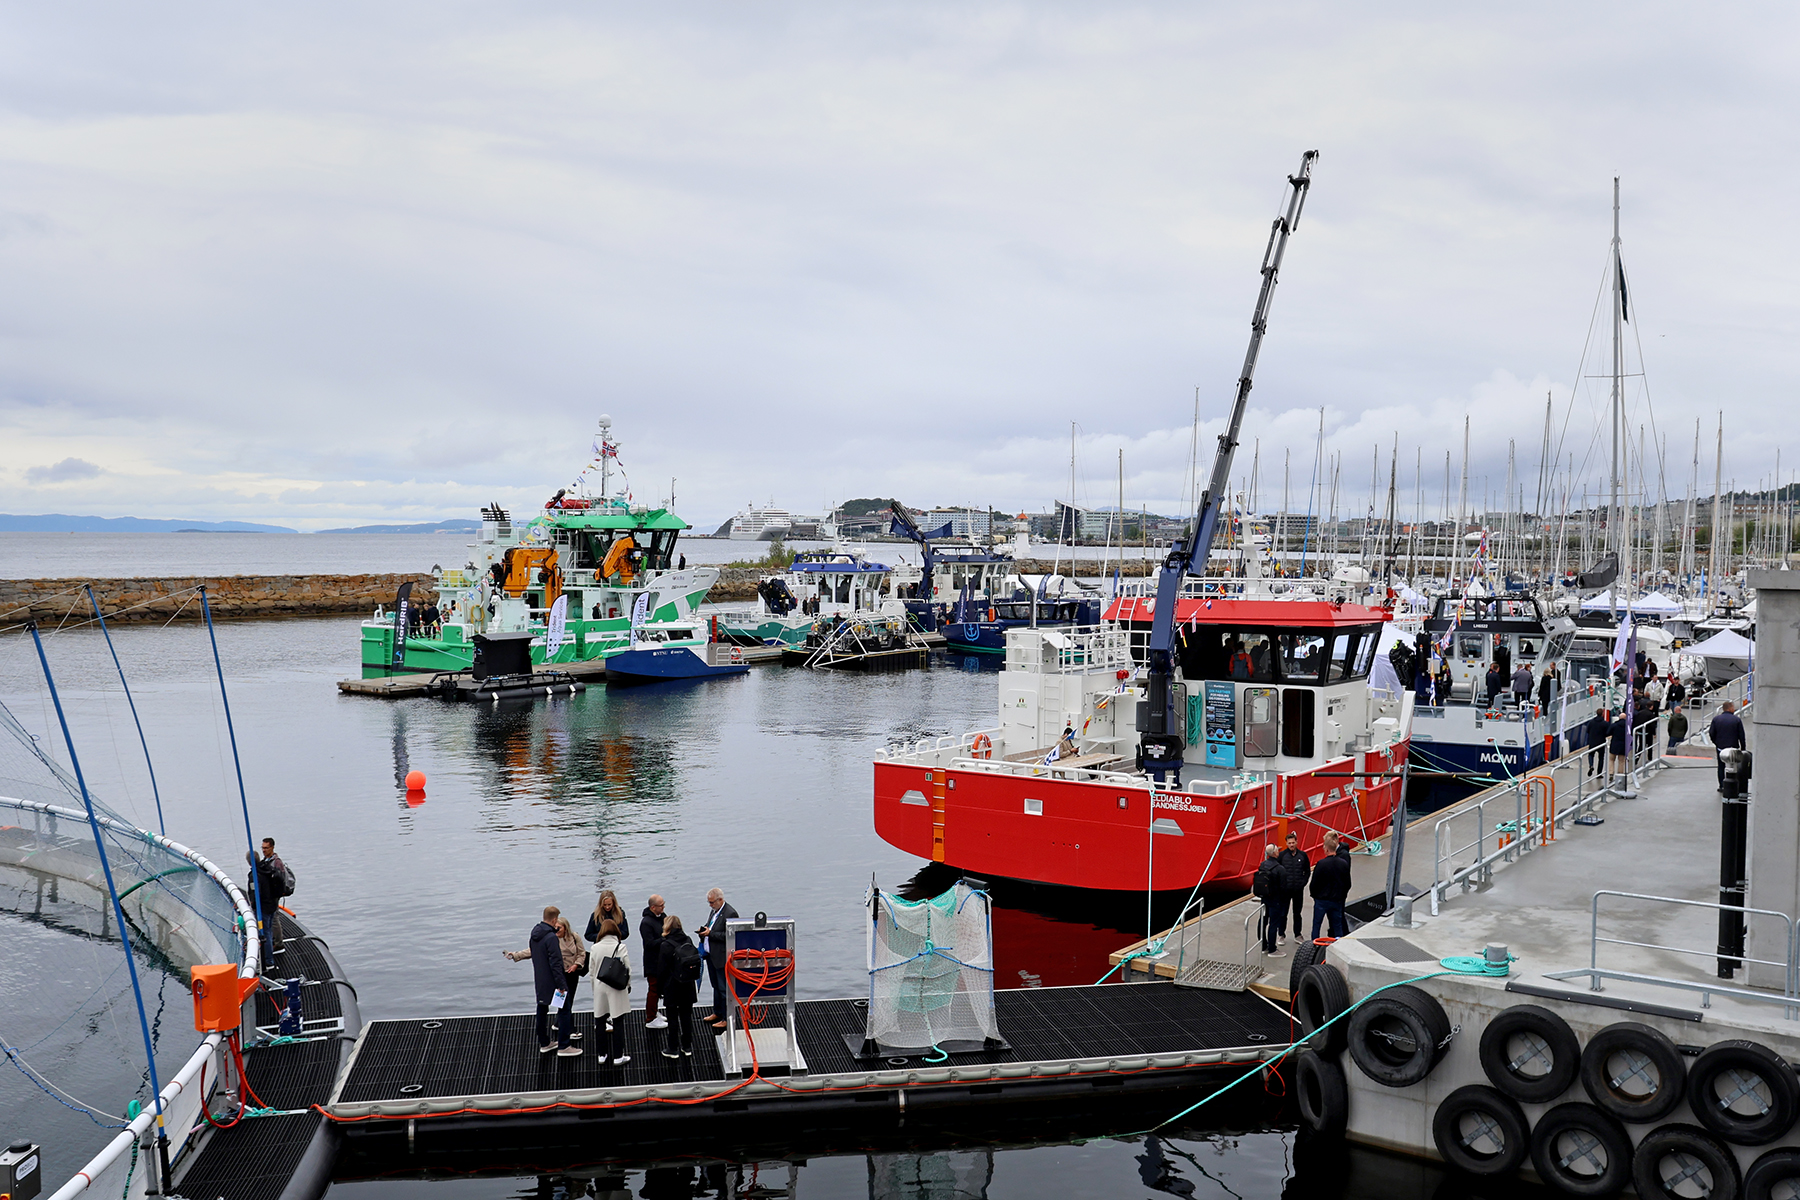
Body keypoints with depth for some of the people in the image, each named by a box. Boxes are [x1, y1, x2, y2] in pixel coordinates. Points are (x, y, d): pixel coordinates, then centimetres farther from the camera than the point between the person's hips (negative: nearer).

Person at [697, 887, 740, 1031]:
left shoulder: (730, 914, -20)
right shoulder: (713, 911, 10)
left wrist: (710, 933, -23)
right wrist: (704, 929, 1)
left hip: (722, 957, -9)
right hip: (710, 955, 9)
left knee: (724, 988, -1)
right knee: (716, 986, 21)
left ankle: (726, 1019, 8)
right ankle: (717, 1013, 35)